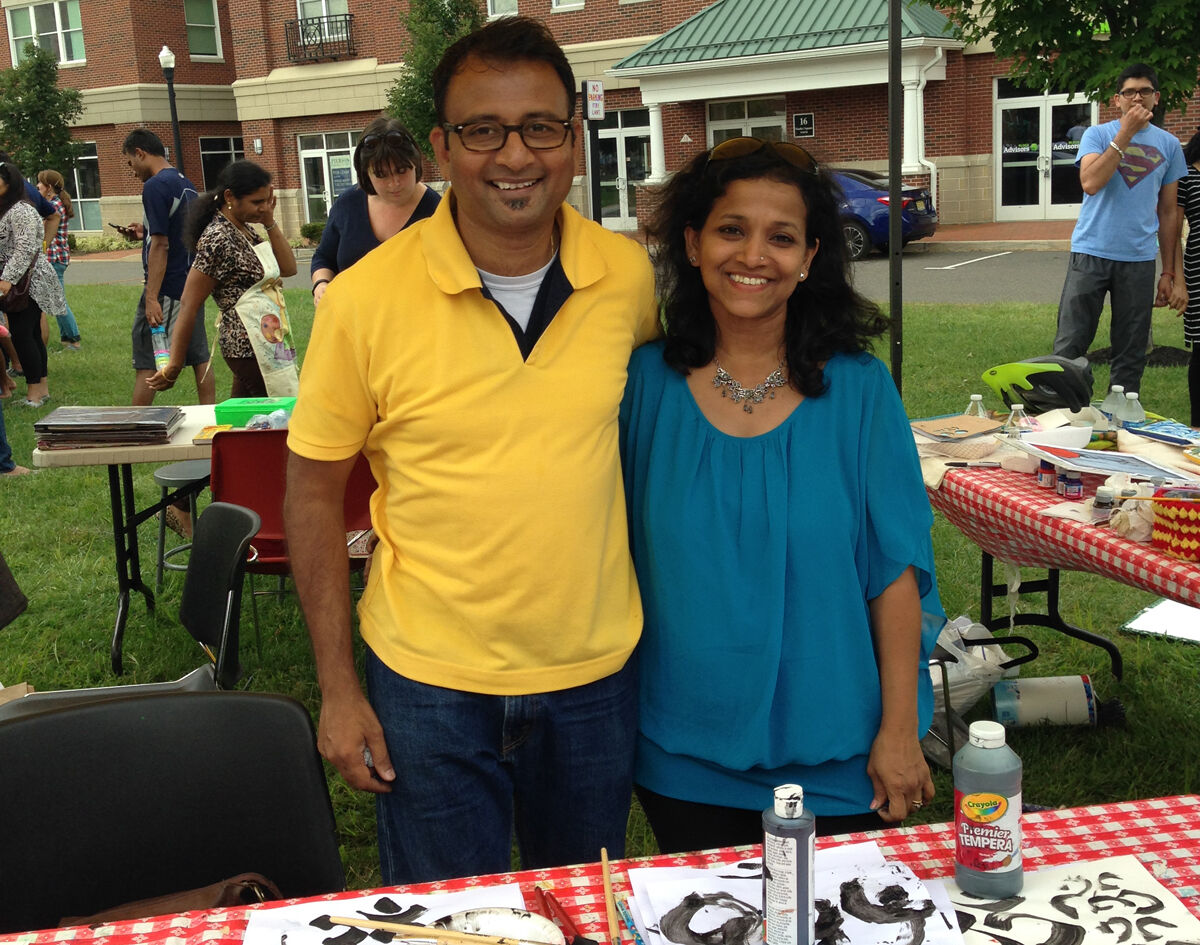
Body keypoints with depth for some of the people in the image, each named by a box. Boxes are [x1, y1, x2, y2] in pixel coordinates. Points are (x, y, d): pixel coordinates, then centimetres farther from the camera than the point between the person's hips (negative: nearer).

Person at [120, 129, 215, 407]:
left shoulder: (155, 186, -14)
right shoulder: (186, 185, 13)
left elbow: (160, 246, -20)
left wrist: (151, 298, -21)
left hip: (167, 289, -9)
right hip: (191, 285, 9)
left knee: (145, 363, -3)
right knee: (200, 357, 10)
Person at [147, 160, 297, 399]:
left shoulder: (245, 230, 9)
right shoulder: (218, 240, -18)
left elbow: (288, 268, 9)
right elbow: (189, 306, -18)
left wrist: (270, 222, -1)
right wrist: (174, 366, -18)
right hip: (250, 347, -9)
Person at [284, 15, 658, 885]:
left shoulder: (628, 275, -6)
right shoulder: (368, 296, -13)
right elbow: (314, 493, -4)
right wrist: (338, 688, -5)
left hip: (596, 674, 3)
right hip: (430, 684, -2)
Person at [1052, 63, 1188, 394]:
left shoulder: (1169, 145, 12)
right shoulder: (1097, 135, 4)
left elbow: (1169, 212, 14)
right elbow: (1090, 183, -15)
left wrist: (1168, 272, 10)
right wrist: (1125, 134, -15)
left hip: (1139, 258, 3)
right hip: (1091, 254, -2)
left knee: (1131, 353, 5)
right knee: (1069, 345, -4)